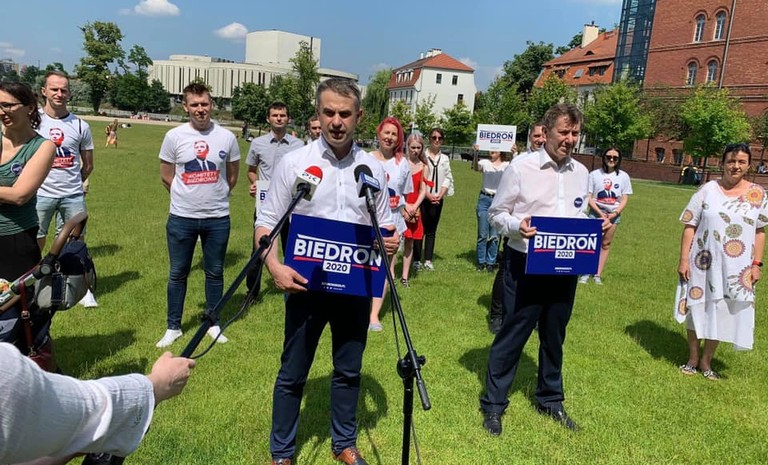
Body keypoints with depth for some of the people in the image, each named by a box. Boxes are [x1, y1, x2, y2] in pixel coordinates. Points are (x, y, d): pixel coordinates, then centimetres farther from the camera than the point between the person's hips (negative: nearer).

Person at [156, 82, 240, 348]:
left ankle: (214, 324, 26)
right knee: (178, 273, 9)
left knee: (215, 273, 11)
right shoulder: (174, 136, -5)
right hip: (181, 218, 0)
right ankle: (173, 327, 23)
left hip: (218, 218, 1)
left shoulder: (227, 137, -2)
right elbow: (166, 177, 5)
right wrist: (188, 197, 11)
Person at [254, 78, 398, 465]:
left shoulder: (373, 168, 3)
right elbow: (267, 222, -3)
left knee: (349, 370, 16)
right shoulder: (294, 163, -5)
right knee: (293, 373, 10)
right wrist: (275, 267, -20)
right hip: (306, 283, -2)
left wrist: (390, 240, -12)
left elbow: (384, 225, 11)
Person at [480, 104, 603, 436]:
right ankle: (493, 403, 18)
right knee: (513, 333, 3)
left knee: (554, 335, 18)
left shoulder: (581, 172, 7)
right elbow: (496, 213, -6)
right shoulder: (521, 166, -10)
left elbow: (579, 215, 17)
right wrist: (516, 226, -26)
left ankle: (550, 400, 36)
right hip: (526, 265, -5)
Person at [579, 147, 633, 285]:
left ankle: (598, 275, 10)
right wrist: (600, 213, -13)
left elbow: (624, 199, 3)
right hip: (596, 213, -2)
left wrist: (614, 214, -11)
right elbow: (589, 197, -4)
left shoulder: (623, 176, 3)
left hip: (614, 214, 2)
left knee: (605, 244, 5)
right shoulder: (594, 174, -2)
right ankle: (585, 273, -1)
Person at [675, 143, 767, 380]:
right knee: (698, 308, 9)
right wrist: (683, 259, -10)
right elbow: (690, 226, -5)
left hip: (737, 268, 1)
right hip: (703, 263, -1)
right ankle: (693, 359, 25)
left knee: (721, 312, 9)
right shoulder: (708, 190, -4)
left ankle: (706, 361, 24)